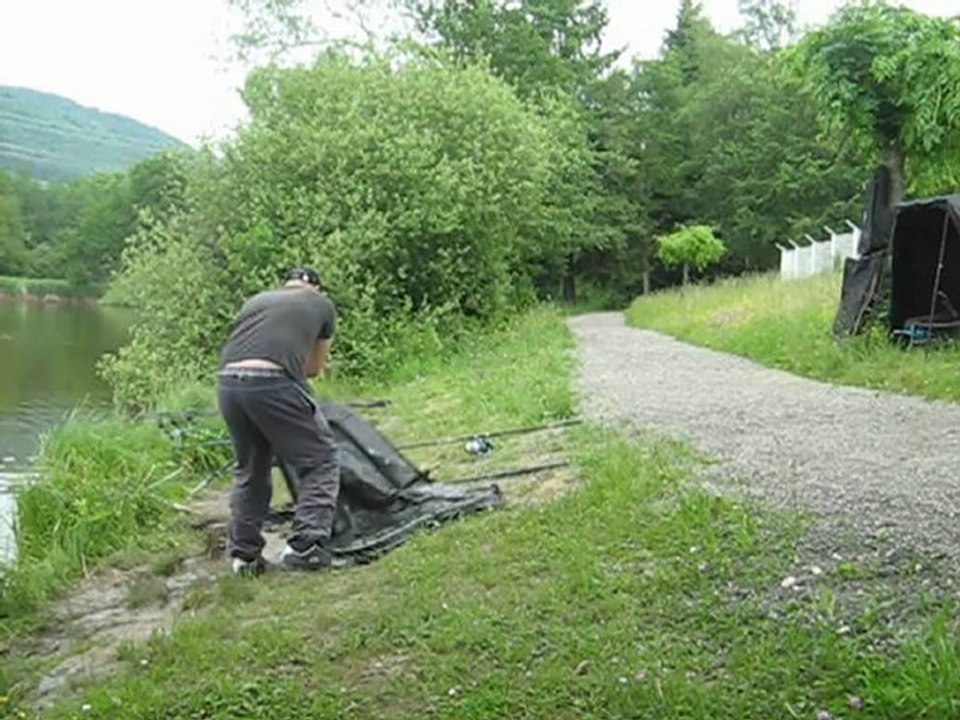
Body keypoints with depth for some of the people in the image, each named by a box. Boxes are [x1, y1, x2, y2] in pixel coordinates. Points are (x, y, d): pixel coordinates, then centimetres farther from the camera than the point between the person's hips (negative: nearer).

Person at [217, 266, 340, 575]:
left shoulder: (256, 300, 30)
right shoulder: (322, 304, 20)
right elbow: (316, 367, 27)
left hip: (228, 384, 5)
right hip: (272, 384, -5)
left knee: (249, 468, 23)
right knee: (320, 461, 10)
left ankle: (244, 554, 28)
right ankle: (304, 546, 1)